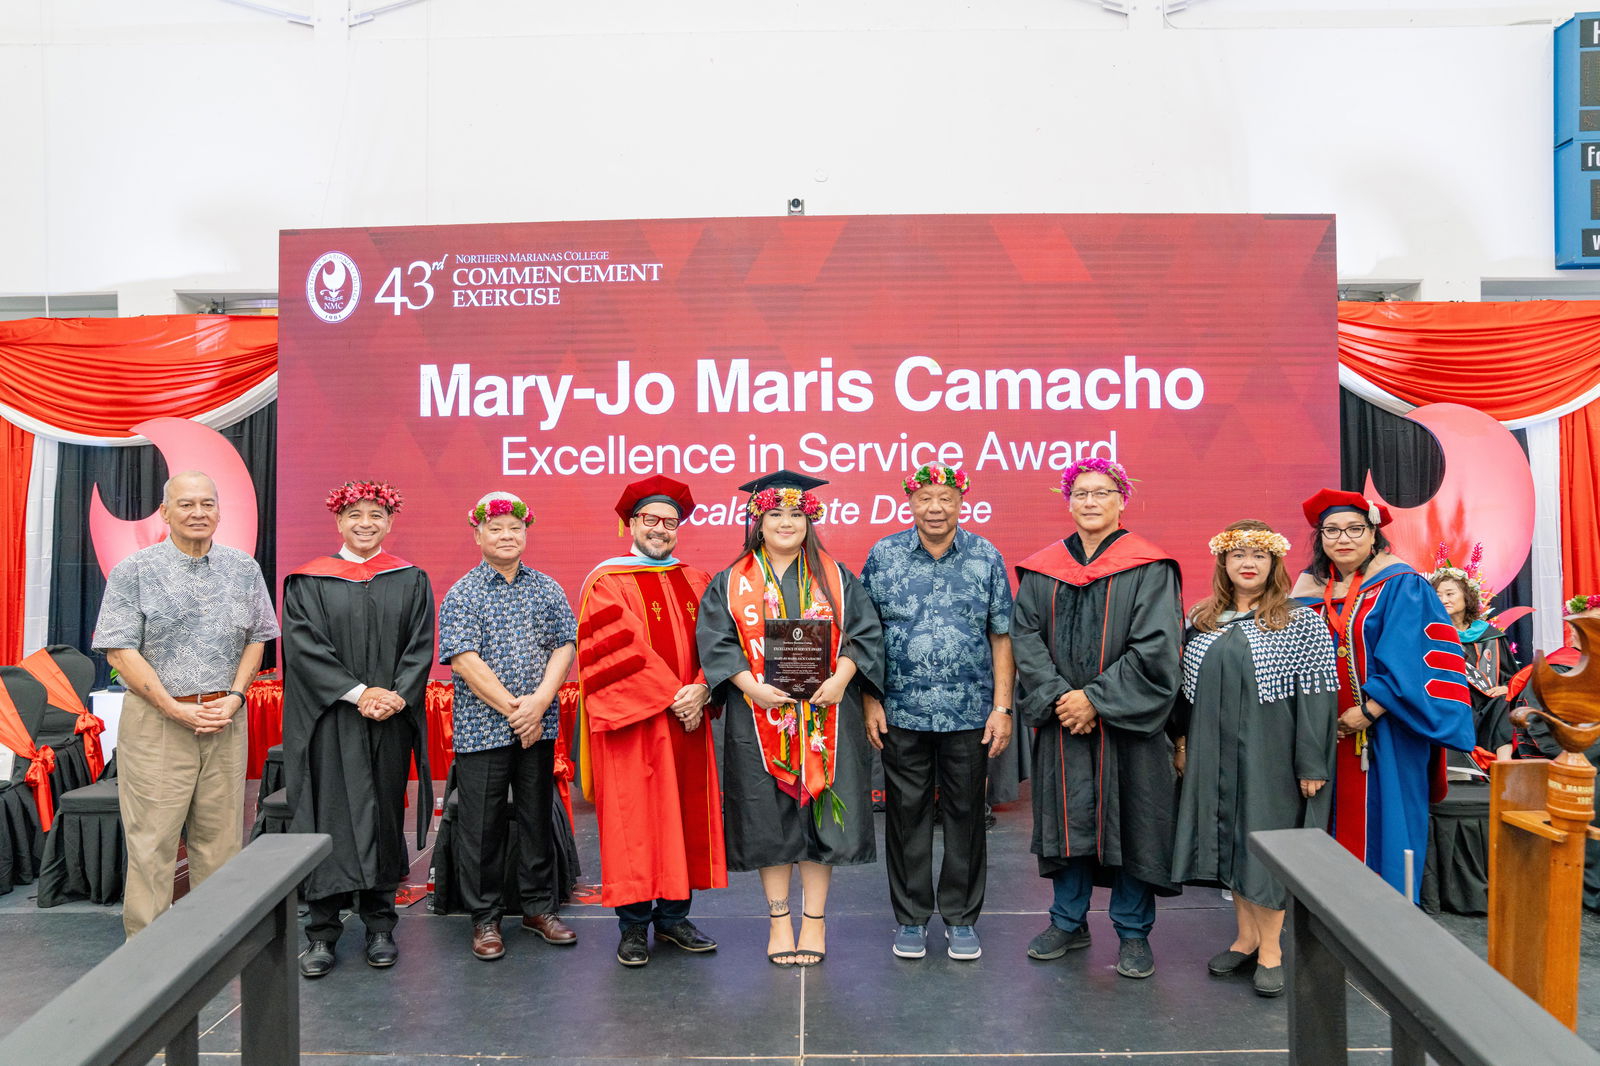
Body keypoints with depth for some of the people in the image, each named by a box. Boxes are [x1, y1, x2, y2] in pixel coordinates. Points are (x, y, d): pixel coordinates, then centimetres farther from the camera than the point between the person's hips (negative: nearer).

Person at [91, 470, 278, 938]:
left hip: (226, 719, 3)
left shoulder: (244, 569, 9)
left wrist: (235, 696, -3)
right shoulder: (134, 571, -2)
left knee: (220, 835, 7)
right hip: (156, 720, -3)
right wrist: (176, 709, -13)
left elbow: (257, 638, 12)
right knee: (152, 839, -1)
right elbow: (120, 650, -6)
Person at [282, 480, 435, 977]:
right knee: (330, 817, -1)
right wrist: (359, 693, -16)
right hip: (329, 725, -1)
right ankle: (322, 932, 8)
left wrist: (396, 696, -14)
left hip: (391, 722, 2)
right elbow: (304, 645, -7)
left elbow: (421, 647, 2)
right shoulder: (308, 582, 3)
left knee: (384, 815, 7)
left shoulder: (411, 581, 8)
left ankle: (380, 926, 17)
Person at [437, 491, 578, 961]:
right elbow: (464, 658, -10)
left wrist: (539, 701, -12)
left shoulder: (547, 589, 9)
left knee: (537, 816, 11)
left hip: (538, 727, 3)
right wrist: (511, 708, -15)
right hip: (482, 727, -3)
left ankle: (539, 906, 24)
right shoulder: (462, 593, -2)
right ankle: (485, 918, 17)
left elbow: (564, 646, 2)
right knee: (482, 825, 4)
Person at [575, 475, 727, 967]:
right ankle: (634, 926, 10)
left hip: (687, 723, 5)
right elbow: (621, 648, -13)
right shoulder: (607, 583, -2)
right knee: (634, 820, -1)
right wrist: (671, 696, -17)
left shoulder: (697, 582, 13)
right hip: (633, 725, -5)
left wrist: (700, 690, -11)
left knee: (685, 817, 8)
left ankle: (673, 917, 20)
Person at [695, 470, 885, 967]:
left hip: (825, 716, 0)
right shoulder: (731, 583, 6)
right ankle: (779, 920, 18)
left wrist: (840, 678, -14)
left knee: (820, 813, 3)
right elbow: (715, 641, -2)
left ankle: (814, 919, 16)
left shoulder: (835, 578, 8)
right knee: (769, 820, 5)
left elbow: (865, 631, 2)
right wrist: (752, 686, -16)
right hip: (759, 720, 0)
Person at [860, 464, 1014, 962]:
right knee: (906, 814, 8)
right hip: (901, 714, 0)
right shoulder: (883, 556, 2)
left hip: (970, 714, 0)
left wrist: (1002, 707, -2)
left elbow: (1001, 637, 3)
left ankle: (961, 918, 24)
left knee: (965, 813, 8)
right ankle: (911, 917, 23)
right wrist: (869, 701, -1)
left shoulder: (986, 558, 2)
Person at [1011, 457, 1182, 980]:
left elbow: (1154, 648, -10)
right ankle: (1069, 922, 25)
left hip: (1127, 722, -3)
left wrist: (1096, 699, -14)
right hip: (1061, 721, 3)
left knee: (1129, 819, 4)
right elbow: (1025, 636, 1)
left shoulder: (1149, 569, -3)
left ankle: (1133, 932, 19)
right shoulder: (1041, 570, 7)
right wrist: (1057, 696, -12)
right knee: (1066, 815, 9)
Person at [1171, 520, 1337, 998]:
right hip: (1216, 754, 5)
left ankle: (1271, 947, 14)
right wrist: (1182, 741, 8)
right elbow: (1187, 688, 12)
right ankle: (1247, 935, 25)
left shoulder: (1302, 623, -6)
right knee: (1229, 839, 11)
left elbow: (1317, 697, -10)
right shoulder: (1201, 621, 8)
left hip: (1269, 755, -4)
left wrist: (1311, 764, -14)